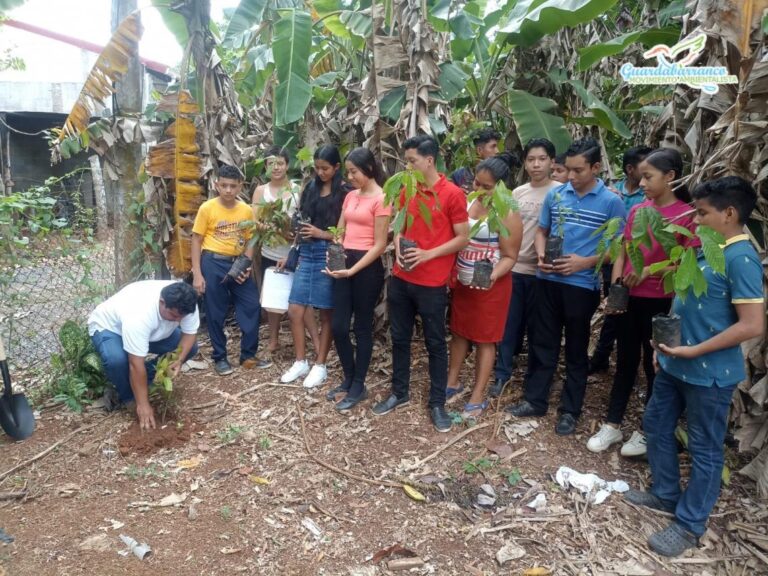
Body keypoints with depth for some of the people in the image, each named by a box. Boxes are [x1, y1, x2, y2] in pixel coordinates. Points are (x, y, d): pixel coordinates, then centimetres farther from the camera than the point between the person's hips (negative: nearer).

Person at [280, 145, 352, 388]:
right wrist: (297, 228, 0)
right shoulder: (311, 187, 11)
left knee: (326, 313, 5)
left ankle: (320, 365, 18)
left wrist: (322, 233, -15)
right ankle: (301, 362, 20)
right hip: (306, 253, 6)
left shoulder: (345, 192, -5)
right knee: (295, 311, 4)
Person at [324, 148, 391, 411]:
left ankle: (359, 386, 19)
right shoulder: (350, 196, 13)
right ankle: (349, 378, 28)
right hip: (345, 263, 7)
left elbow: (380, 245, -13)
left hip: (367, 267, -7)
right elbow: (339, 232, 13)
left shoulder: (381, 199, -10)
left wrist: (353, 270, -19)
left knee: (362, 327, 4)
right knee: (338, 326, 8)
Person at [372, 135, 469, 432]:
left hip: (432, 284, -6)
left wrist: (428, 254, -19)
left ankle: (437, 403, 22)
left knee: (435, 343, 7)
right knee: (399, 338, 15)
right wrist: (398, 249, -5)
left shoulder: (453, 194, -11)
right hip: (400, 279, 6)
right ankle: (399, 393, 32)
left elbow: (463, 238, -10)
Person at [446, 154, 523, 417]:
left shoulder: (508, 214, -16)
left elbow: (510, 257, -15)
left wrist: (492, 277, -32)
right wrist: (451, 271, 1)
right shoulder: (467, 202, 1)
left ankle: (478, 397, 15)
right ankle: (452, 383, 32)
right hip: (461, 281, 6)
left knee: (484, 339, 4)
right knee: (459, 333, 16)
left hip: (491, 285, -6)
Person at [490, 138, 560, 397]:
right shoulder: (517, 193, 8)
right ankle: (502, 373, 18)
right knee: (509, 323, 8)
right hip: (514, 267, 3)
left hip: (542, 271, -3)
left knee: (536, 326, 9)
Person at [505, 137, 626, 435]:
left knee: (576, 350, 10)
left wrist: (585, 262, -17)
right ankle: (535, 400, 26)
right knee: (542, 343, 12)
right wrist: (541, 256, -7)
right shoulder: (555, 195, 3)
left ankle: (570, 410, 23)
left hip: (582, 285, -3)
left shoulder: (611, 202, -6)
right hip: (548, 280, 3)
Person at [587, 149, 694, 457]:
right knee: (625, 361, 14)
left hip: (660, 303, -5)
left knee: (654, 365, 9)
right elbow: (622, 253, 8)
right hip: (628, 299, 5)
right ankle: (612, 425, 26)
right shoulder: (637, 210, 7)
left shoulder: (687, 215, -9)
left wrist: (650, 270, -22)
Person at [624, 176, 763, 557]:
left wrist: (694, 351, -23)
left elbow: (753, 325, -24)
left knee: (704, 450, 8)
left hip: (708, 373, -9)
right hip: (674, 364, 9)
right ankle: (665, 494, 39)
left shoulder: (741, 258, -20)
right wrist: (669, 344, 15)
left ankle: (690, 525, 23)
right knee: (656, 426, 20)